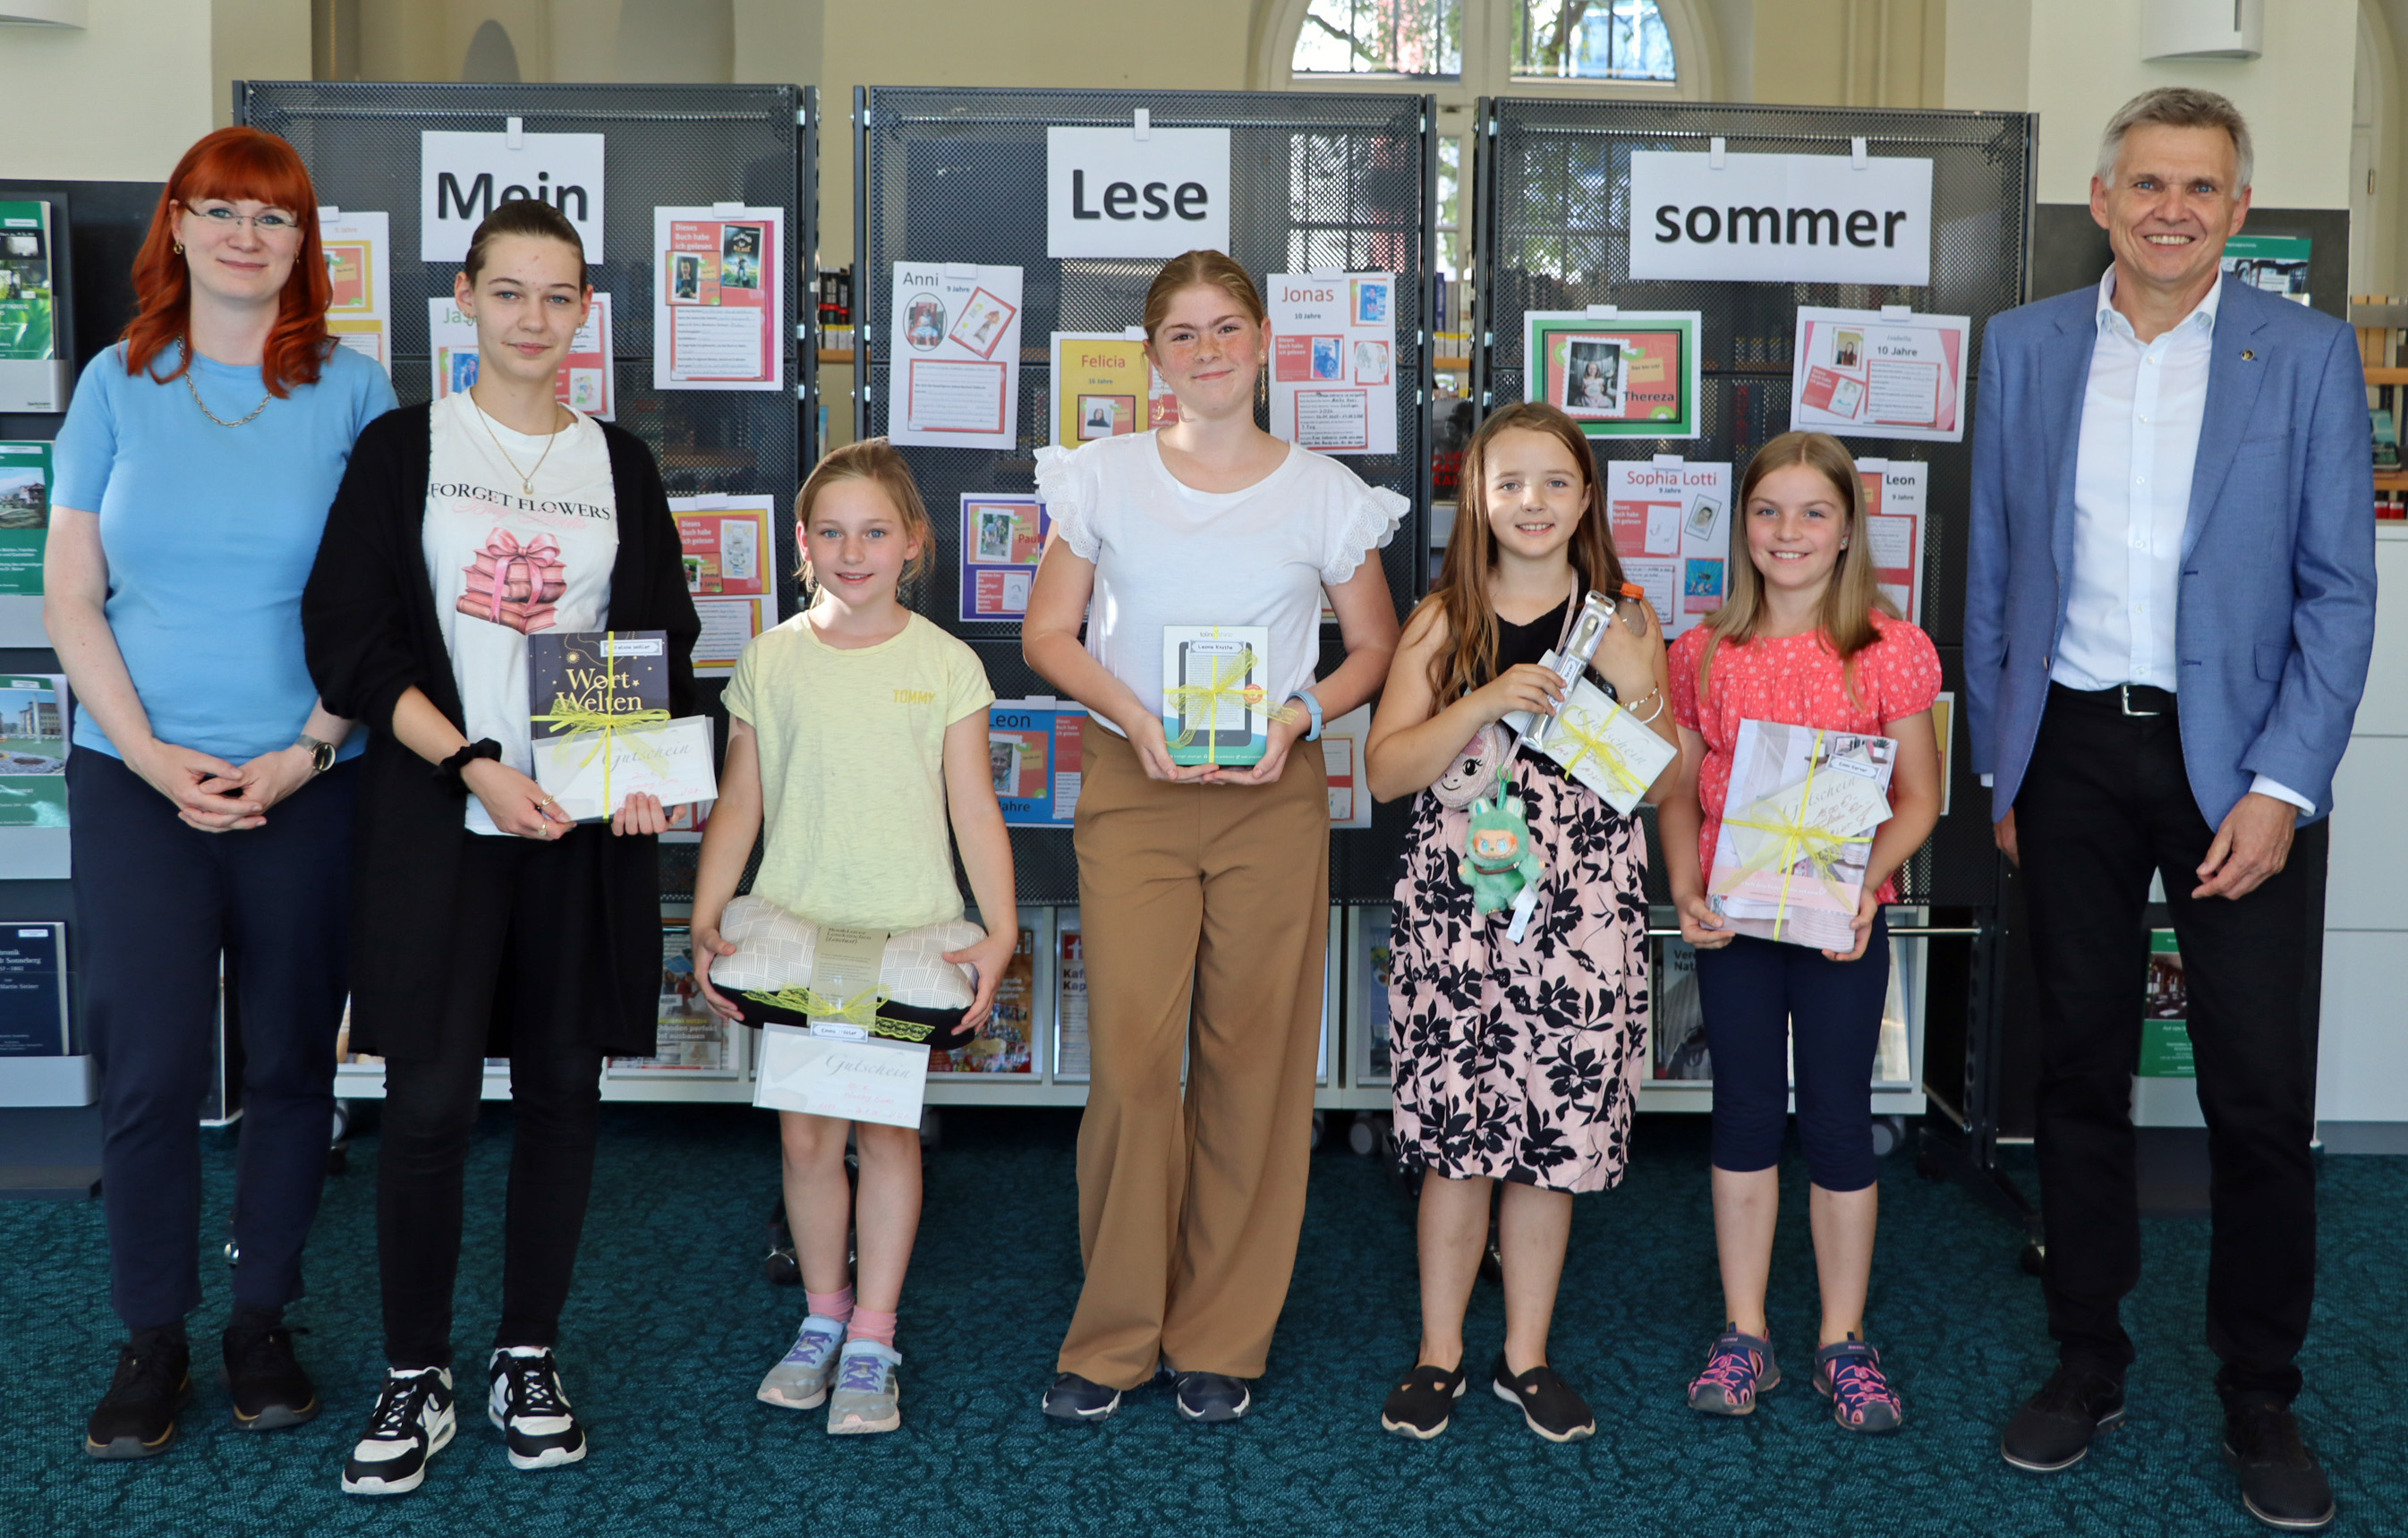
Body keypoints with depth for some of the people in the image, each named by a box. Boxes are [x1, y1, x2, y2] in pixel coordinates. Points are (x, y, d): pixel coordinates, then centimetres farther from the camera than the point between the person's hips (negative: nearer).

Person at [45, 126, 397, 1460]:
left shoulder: (351, 391, 2)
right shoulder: (117, 384, 6)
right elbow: (70, 598, 4)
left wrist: (305, 753, -10)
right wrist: (154, 756, -7)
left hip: (306, 786, 0)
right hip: (136, 783, 1)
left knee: (291, 1064, 7)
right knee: (147, 1071, 0)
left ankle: (262, 1322, 23)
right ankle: (151, 1342, 16)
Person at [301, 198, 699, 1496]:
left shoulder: (617, 463, 11)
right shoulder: (404, 449, 3)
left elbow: (664, 640, 12)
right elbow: (348, 635, -4)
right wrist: (476, 766, -14)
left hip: (589, 817, 3)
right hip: (435, 816, -2)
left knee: (563, 1085, 7)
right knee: (428, 1098, -3)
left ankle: (528, 1357, 21)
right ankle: (414, 1377, 12)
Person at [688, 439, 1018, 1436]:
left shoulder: (945, 664, 1)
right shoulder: (770, 661, 5)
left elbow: (974, 810, 1)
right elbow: (738, 804, 9)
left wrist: (1000, 930, -6)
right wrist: (705, 923, 1)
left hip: (910, 934, -1)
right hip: (793, 931, 2)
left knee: (887, 1128, 0)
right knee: (805, 1133, 3)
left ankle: (872, 1340, 11)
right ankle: (823, 1316, 23)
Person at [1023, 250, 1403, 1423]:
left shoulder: (1324, 494, 6)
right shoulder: (1105, 477, 7)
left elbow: (1375, 649, 12)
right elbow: (1048, 634, 7)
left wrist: (1301, 715, -8)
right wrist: (1135, 716, -10)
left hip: (1272, 796, 0)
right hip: (1132, 787, 0)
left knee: (1253, 1059, 2)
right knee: (1130, 1056, -6)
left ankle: (1221, 1339, 15)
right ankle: (1113, 1336, 9)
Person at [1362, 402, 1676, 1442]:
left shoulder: (1622, 619, 7)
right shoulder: (1445, 622, 5)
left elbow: (1667, 786, 6)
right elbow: (1386, 772, -3)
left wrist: (1637, 687, -12)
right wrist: (1487, 701, -15)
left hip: (1583, 908, 1)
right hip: (1459, 902, -1)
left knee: (1556, 1136, 5)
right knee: (1456, 1134, 0)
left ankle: (1526, 1355, 21)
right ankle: (1439, 1354, 17)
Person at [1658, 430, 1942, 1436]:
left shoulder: (1890, 652, -3)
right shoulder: (1703, 654, 4)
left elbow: (1917, 799, -1)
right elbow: (1680, 791, 7)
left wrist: (1862, 883, -16)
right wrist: (1684, 889, -8)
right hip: (1730, 918, 2)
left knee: (1839, 1118, 4)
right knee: (1746, 1114, 10)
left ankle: (1843, 1341, 19)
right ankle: (1744, 1334, 20)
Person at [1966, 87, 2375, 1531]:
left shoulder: (2308, 354, -1)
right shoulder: (2026, 346, 5)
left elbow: (2339, 589, -3)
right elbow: (1994, 570, 9)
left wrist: (2283, 788, -10)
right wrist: (2000, 763, 6)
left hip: (2237, 758, -2)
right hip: (2074, 750, 2)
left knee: (2263, 1098, 1)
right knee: (2081, 1071, 11)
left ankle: (2262, 1403, 18)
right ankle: (2088, 1364, 25)